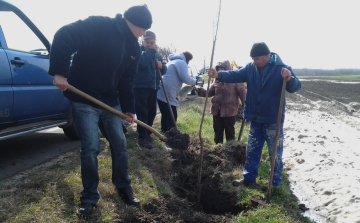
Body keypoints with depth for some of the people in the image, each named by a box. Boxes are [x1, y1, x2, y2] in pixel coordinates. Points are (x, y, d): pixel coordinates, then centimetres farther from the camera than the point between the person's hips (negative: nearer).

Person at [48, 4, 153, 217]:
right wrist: (59, 72, -29)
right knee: (91, 148, -7)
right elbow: (64, 36, -24)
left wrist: (129, 108, 7)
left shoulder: (134, 48, 6)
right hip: (84, 100, -6)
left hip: (111, 102, 7)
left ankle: (124, 188, 27)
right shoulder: (99, 26, -16)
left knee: (120, 144, 7)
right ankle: (90, 197, 13)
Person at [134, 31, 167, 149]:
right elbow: (141, 62, -25)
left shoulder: (157, 55, 18)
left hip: (153, 87, 7)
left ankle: (147, 134, 26)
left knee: (152, 112, 12)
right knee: (142, 113, -8)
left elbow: (164, 70, 19)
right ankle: (142, 137, -4)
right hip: (140, 87, -7)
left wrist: (161, 66, -4)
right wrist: (151, 50, -15)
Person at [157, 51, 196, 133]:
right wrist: (194, 82, 5)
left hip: (161, 93, 10)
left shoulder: (172, 62, 26)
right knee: (172, 117, -5)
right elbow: (185, 78, -13)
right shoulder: (181, 62, -5)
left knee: (165, 116, 17)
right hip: (167, 95, -10)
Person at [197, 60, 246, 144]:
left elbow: (243, 93, -8)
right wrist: (200, 91, -6)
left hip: (229, 111, -5)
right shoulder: (217, 81, 9)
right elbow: (210, 92, 11)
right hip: (217, 110, 6)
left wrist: (244, 106, -13)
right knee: (218, 131, 16)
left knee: (230, 132, 8)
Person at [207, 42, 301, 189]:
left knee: (275, 153, 7)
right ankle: (249, 178, 30)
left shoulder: (282, 69, -13)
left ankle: (276, 183, 23)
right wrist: (218, 75, -25)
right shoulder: (251, 68, 0)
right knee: (252, 151, 16)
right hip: (255, 119, 5)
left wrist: (289, 79, -45)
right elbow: (236, 75, -7)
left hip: (273, 120, -5)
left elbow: (295, 87, -21)